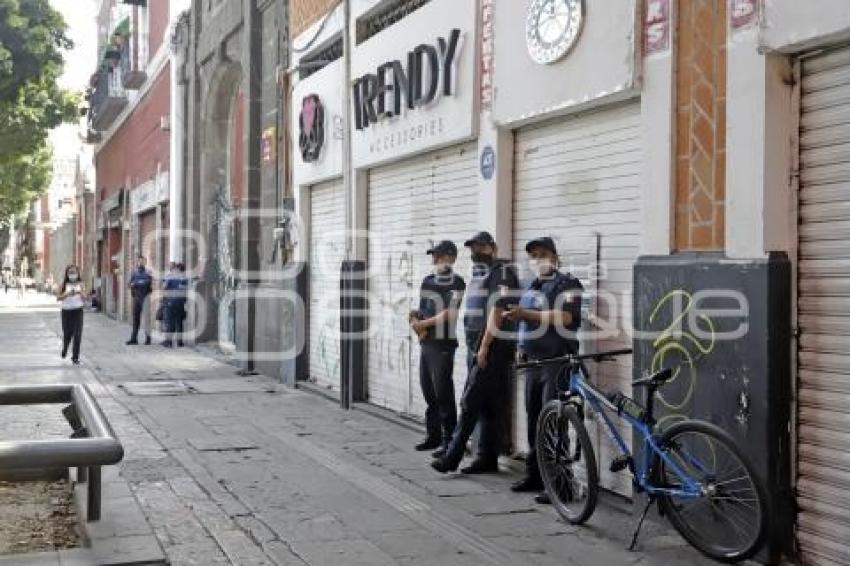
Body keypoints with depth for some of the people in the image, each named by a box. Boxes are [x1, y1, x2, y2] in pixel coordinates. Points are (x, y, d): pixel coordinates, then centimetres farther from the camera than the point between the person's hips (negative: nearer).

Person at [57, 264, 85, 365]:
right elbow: (58, 298, -4)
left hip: (78, 311, 0)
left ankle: (75, 357, 0)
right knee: (67, 334, 6)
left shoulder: (79, 285, 6)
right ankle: (64, 349, 38)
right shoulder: (63, 285, 3)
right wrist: (67, 294, -19)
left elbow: (84, 299, 4)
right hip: (66, 311, 0)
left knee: (77, 334, -7)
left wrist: (81, 293, -16)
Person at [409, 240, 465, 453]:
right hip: (426, 343, 7)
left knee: (443, 393, -6)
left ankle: (450, 440, 0)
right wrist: (416, 322, -5)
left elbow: (448, 315, -14)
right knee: (428, 391, 12)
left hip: (443, 344, -7)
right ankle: (434, 436, 22)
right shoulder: (427, 281, 15)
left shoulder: (456, 283, -7)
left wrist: (422, 324, -8)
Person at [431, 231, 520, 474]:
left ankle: (452, 456, -6)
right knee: (488, 405, 10)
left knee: (470, 403, -8)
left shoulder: (501, 272, -9)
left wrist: (484, 347, -21)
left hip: (491, 349, -9)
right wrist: (474, 349, 18)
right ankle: (488, 458, 14)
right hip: (476, 348, 9)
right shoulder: (478, 273, 20)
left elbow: (497, 311, -17)